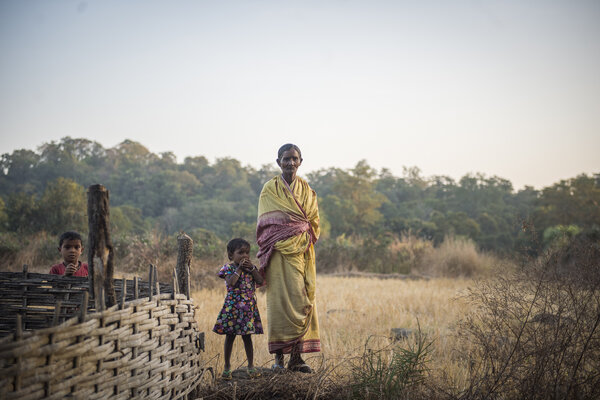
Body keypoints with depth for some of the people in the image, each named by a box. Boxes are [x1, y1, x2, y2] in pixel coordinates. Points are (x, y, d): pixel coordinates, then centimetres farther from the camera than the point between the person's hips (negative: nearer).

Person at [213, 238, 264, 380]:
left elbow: (260, 281, -4)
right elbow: (231, 283, -19)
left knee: (247, 336, 7)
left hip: (248, 307, 3)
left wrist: (252, 268, -11)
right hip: (232, 306, -3)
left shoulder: (252, 267, 9)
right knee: (230, 336, 4)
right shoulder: (228, 268, -3)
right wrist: (239, 269, -16)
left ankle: (251, 365, 15)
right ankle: (227, 366, 14)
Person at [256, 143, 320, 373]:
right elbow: (266, 224, 0)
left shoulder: (306, 190, 16)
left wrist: (306, 237, 1)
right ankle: (279, 356, -8)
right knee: (283, 299, -11)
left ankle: (296, 356, 3)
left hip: (302, 251, 4)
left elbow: (314, 221, 17)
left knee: (303, 300, 0)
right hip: (281, 252, -4)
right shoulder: (270, 189, 4)